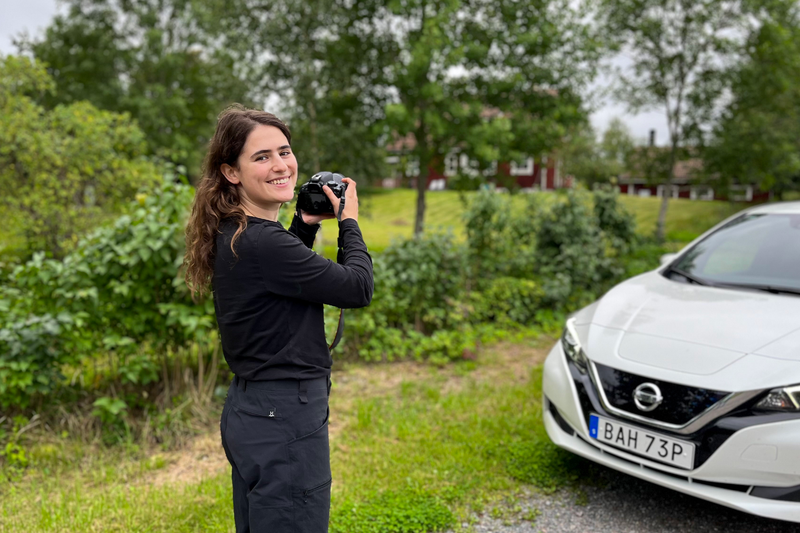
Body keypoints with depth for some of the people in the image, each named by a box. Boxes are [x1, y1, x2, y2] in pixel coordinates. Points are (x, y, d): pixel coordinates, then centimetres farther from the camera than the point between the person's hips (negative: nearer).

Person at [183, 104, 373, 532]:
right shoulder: (261, 242, -24)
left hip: (248, 412, 10)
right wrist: (349, 222, -1)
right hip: (285, 419, -10)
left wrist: (306, 223, 14)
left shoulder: (233, 236, 5)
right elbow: (358, 288, -15)